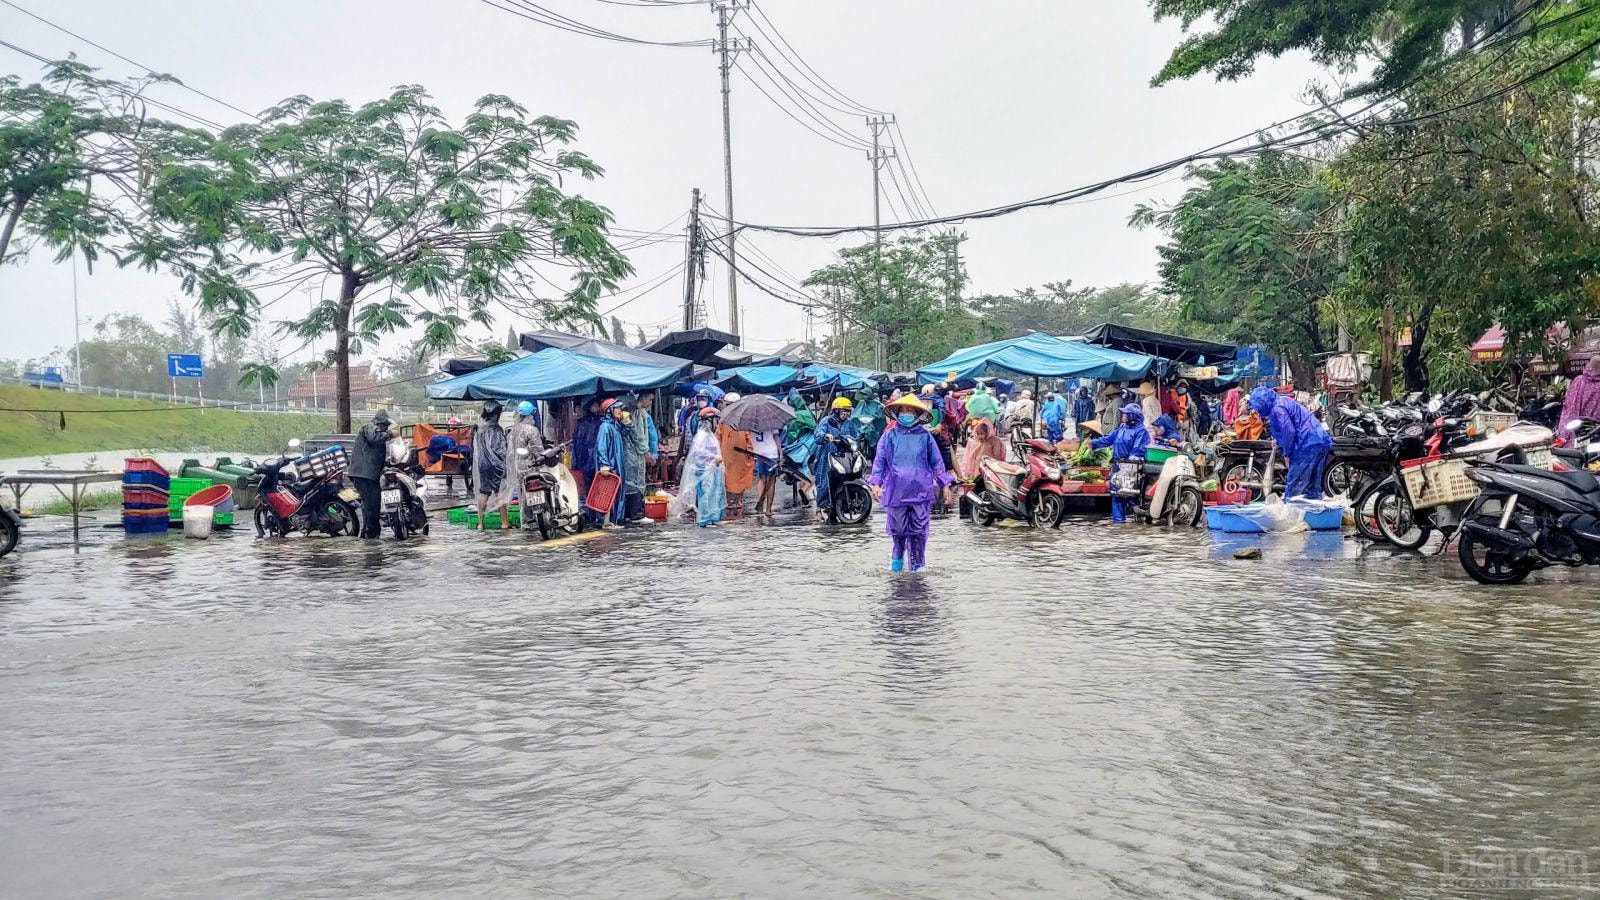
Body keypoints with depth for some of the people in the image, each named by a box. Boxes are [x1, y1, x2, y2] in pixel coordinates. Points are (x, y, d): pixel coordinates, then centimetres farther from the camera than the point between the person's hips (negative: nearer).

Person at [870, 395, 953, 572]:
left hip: (921, 490, 0)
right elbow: (879, 461, 5)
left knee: (919, 530, -1)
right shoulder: (890, 436, 5)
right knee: (898, 529, 7)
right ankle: (897, 557, 30)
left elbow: (936, 462, 11)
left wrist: (944, 484, 9)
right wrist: (876, 483, -5)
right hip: (896, 490, 0)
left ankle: (918, 564, 8)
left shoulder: (925, 436, 6)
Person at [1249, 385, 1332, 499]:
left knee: (1294, 485, -5)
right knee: (1314, 486, 15)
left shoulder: (1277, 409, -13)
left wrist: (1287, 454, -6)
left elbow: (1289, 432, -18)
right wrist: (1277, 440, 25)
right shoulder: (1284, 400, 18)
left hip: (1308, 444, -10)